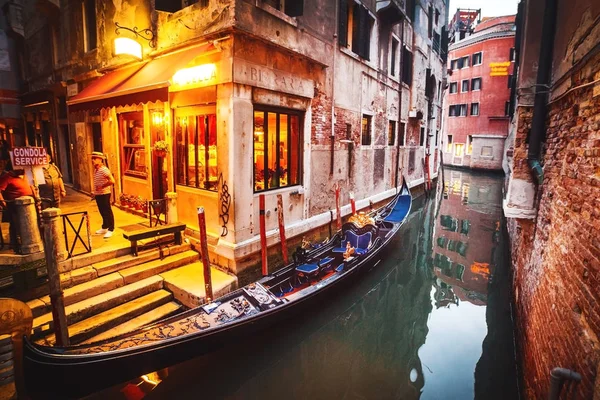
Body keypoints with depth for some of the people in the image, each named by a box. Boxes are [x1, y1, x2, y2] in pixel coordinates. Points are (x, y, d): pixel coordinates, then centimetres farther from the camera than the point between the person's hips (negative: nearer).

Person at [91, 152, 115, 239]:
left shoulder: (104, 170, -18)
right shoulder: (95, 170, 11)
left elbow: (112, 181, -27)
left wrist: (102, 187, -21)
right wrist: (95, 192, 17)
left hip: (104, 194, -9)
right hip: (98, 194, 9)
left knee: (107, 212, -1)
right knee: (102, 212, 18)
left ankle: (110, 230, 7)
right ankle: (104, 228, 30)